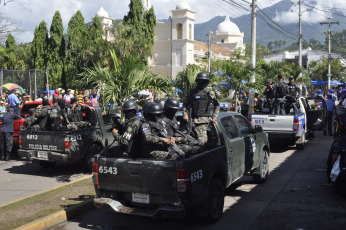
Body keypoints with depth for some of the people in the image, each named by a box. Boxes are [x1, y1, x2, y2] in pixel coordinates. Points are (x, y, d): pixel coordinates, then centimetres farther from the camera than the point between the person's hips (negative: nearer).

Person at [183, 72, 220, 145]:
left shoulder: (209, 92, 4)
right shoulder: (192, 92, 12)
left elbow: (217, 105, 12)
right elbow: (185, 104, 20)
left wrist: (214, 117, 6)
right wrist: (185, 114, 6)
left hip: (204, 119, -3)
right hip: (193, 119, 3)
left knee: (201, 139, -10)